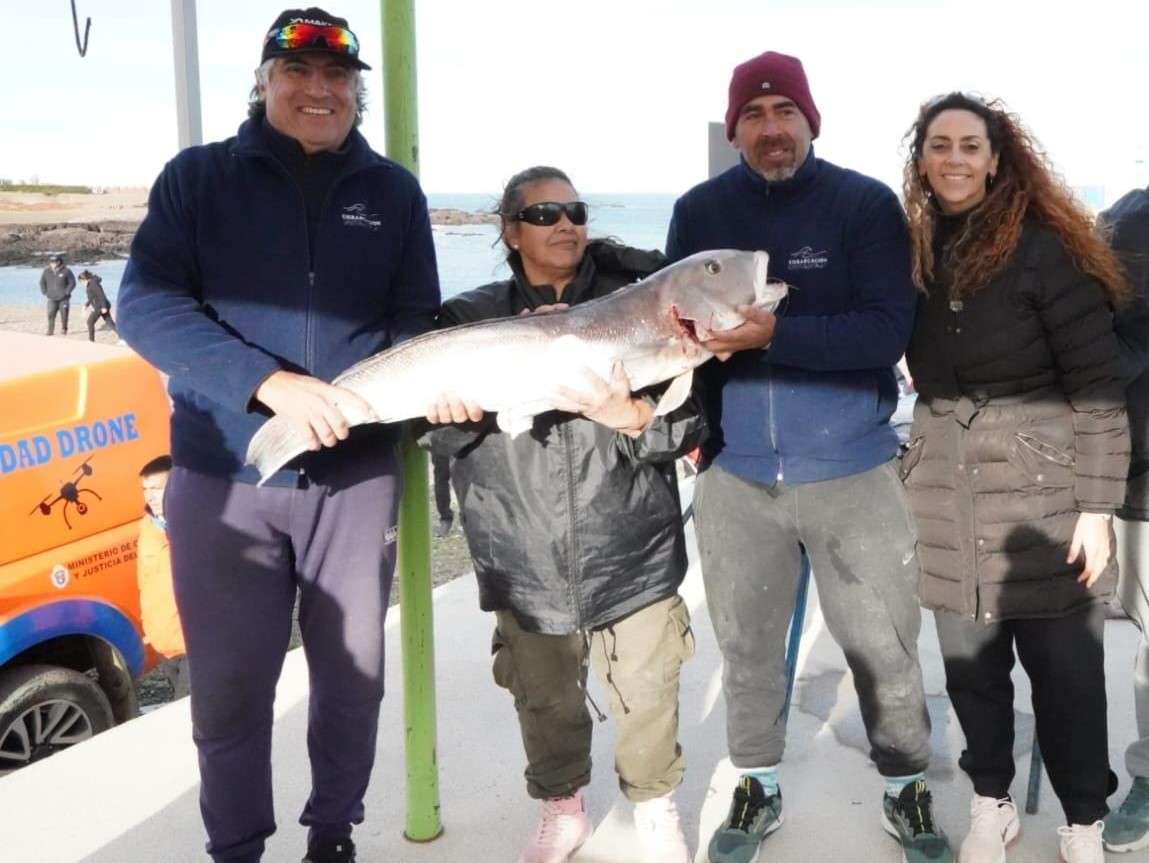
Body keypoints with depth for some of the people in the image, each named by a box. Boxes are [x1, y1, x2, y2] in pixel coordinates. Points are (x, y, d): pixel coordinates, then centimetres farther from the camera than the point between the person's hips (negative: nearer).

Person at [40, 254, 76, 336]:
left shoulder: (66, 271, -6)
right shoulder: (47, 271, 3)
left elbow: (72, 283, 0)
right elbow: (42, 282, 15)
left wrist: (66, 292, -8)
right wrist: (45, 292, 5)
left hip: (64, 298, -1)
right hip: (52, 298, 1)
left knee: (64, 315, 2)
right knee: (51, 314, -11)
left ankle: (64, 330, 17)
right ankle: (50, 330, -7)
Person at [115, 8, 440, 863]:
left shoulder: (392, 190, 7)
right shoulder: (199, 176, 1)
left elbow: (417, 320, 7)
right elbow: (145, 304, -10)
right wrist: (270, 382, -23)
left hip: (357, 476, 2)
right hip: (224, 476, -1)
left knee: (353, 674, 12)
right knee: (230, 685, 7)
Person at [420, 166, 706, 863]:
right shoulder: (474, 318, 4)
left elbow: (689, 424, -4)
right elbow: (434, 422, 1)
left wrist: (629, 415, -24)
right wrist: (459, 405, -21)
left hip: (632, 552, -1)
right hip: (525, 562, 1)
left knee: (647, 693, 5)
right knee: (545, 697, 13)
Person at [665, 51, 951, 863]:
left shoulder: (866, 203, -7)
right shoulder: (699, 210, 2)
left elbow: (887, 331, -16)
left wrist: (773, 333, -28)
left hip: (852, 467, -2)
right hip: (735, 470, 2)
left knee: (882, 643, 9)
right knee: (747, 641, 14)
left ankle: (907, 788, 30)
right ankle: (757, 787, 33)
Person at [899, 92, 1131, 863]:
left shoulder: (1045, 248, -7)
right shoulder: (916, 251, 7)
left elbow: (1098, 386, -9)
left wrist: (1096, 505, -12)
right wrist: (912, 482, 9)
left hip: (1043, 496, -4)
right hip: (948, 504, 4)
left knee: (1066, 672, 6)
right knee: (971, 668, 12)